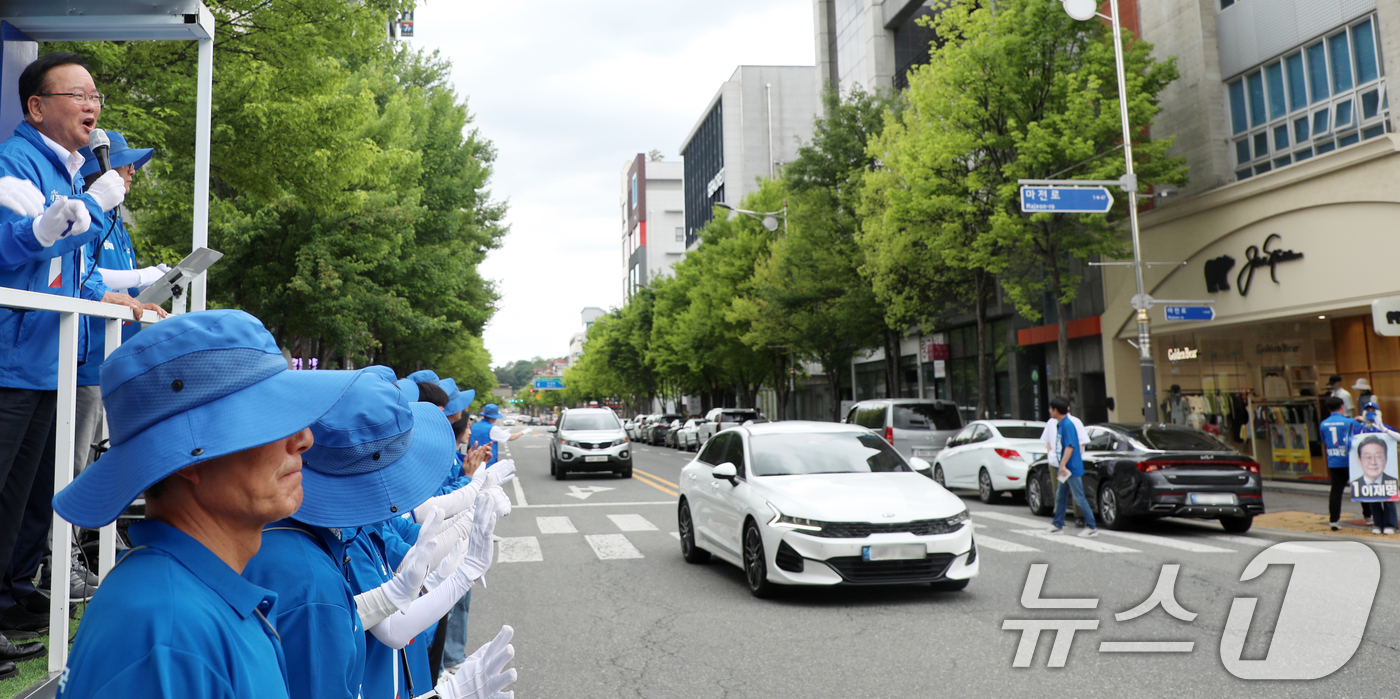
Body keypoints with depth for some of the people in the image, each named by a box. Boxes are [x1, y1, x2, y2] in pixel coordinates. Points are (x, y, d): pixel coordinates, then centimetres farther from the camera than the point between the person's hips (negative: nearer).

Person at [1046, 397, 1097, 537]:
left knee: (1079, 498, -7)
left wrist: (1063, 465, -26)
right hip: (1065, 469, 10)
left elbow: (1070, 446, -23)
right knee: (1060, 496, 16)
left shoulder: (1067, 424, -18)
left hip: (1072, 468, -10)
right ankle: (1058, 525, 25)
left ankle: (1092, 528, -2)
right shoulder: (1060, 425, 12)